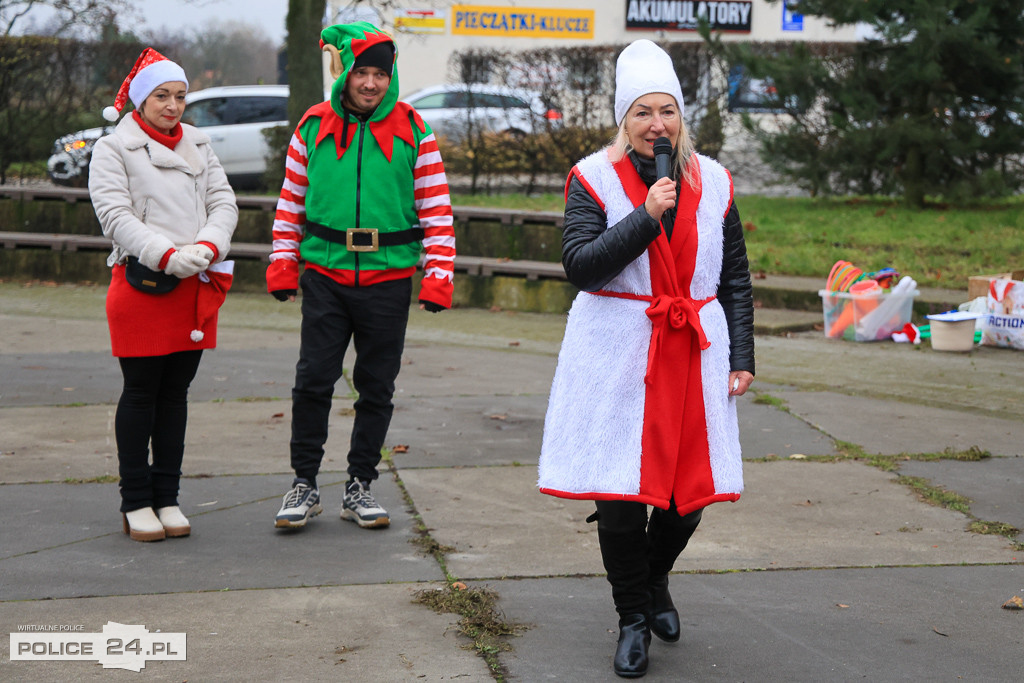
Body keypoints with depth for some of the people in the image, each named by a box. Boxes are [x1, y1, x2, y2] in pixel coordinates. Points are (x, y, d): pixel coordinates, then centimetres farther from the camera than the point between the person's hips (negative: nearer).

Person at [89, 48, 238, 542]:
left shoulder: (199, 146, 15)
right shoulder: (113, 150, -1)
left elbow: (224, 203, 6)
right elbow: (116, 216, -12)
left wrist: (207, 246, -14)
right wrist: (166, 255, -23)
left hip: (197, 284, 5)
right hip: (141, 283, -4)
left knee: (175, 394, 9)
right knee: (140, 394, 1)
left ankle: (166, 498, 16)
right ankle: (135, 503, 9)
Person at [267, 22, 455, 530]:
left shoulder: (412, 131, 0)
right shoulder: (313, 127, 3)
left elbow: (436, 208, 1)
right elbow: (291, 200, 11)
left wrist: (438, 276, -5)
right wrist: (283, 264, 6)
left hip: (388, 279, 0)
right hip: (324, 275, 0)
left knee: (377, 387, 7)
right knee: (313, 380, 0)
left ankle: (359, 487, 19)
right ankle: (304, 485, 13)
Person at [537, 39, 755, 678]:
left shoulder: (713, 182, 8)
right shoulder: (595, 178, -2)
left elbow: (736, 279, 12)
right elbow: (580, 264, -13)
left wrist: (742, 357, 7)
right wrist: (646, 217, -20)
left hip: (694, 354, 3)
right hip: (619, 355, -3)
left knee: (692, 485, 5)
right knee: (620, 493, -5)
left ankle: (656, 578, 36)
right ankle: (633, 617, 15)